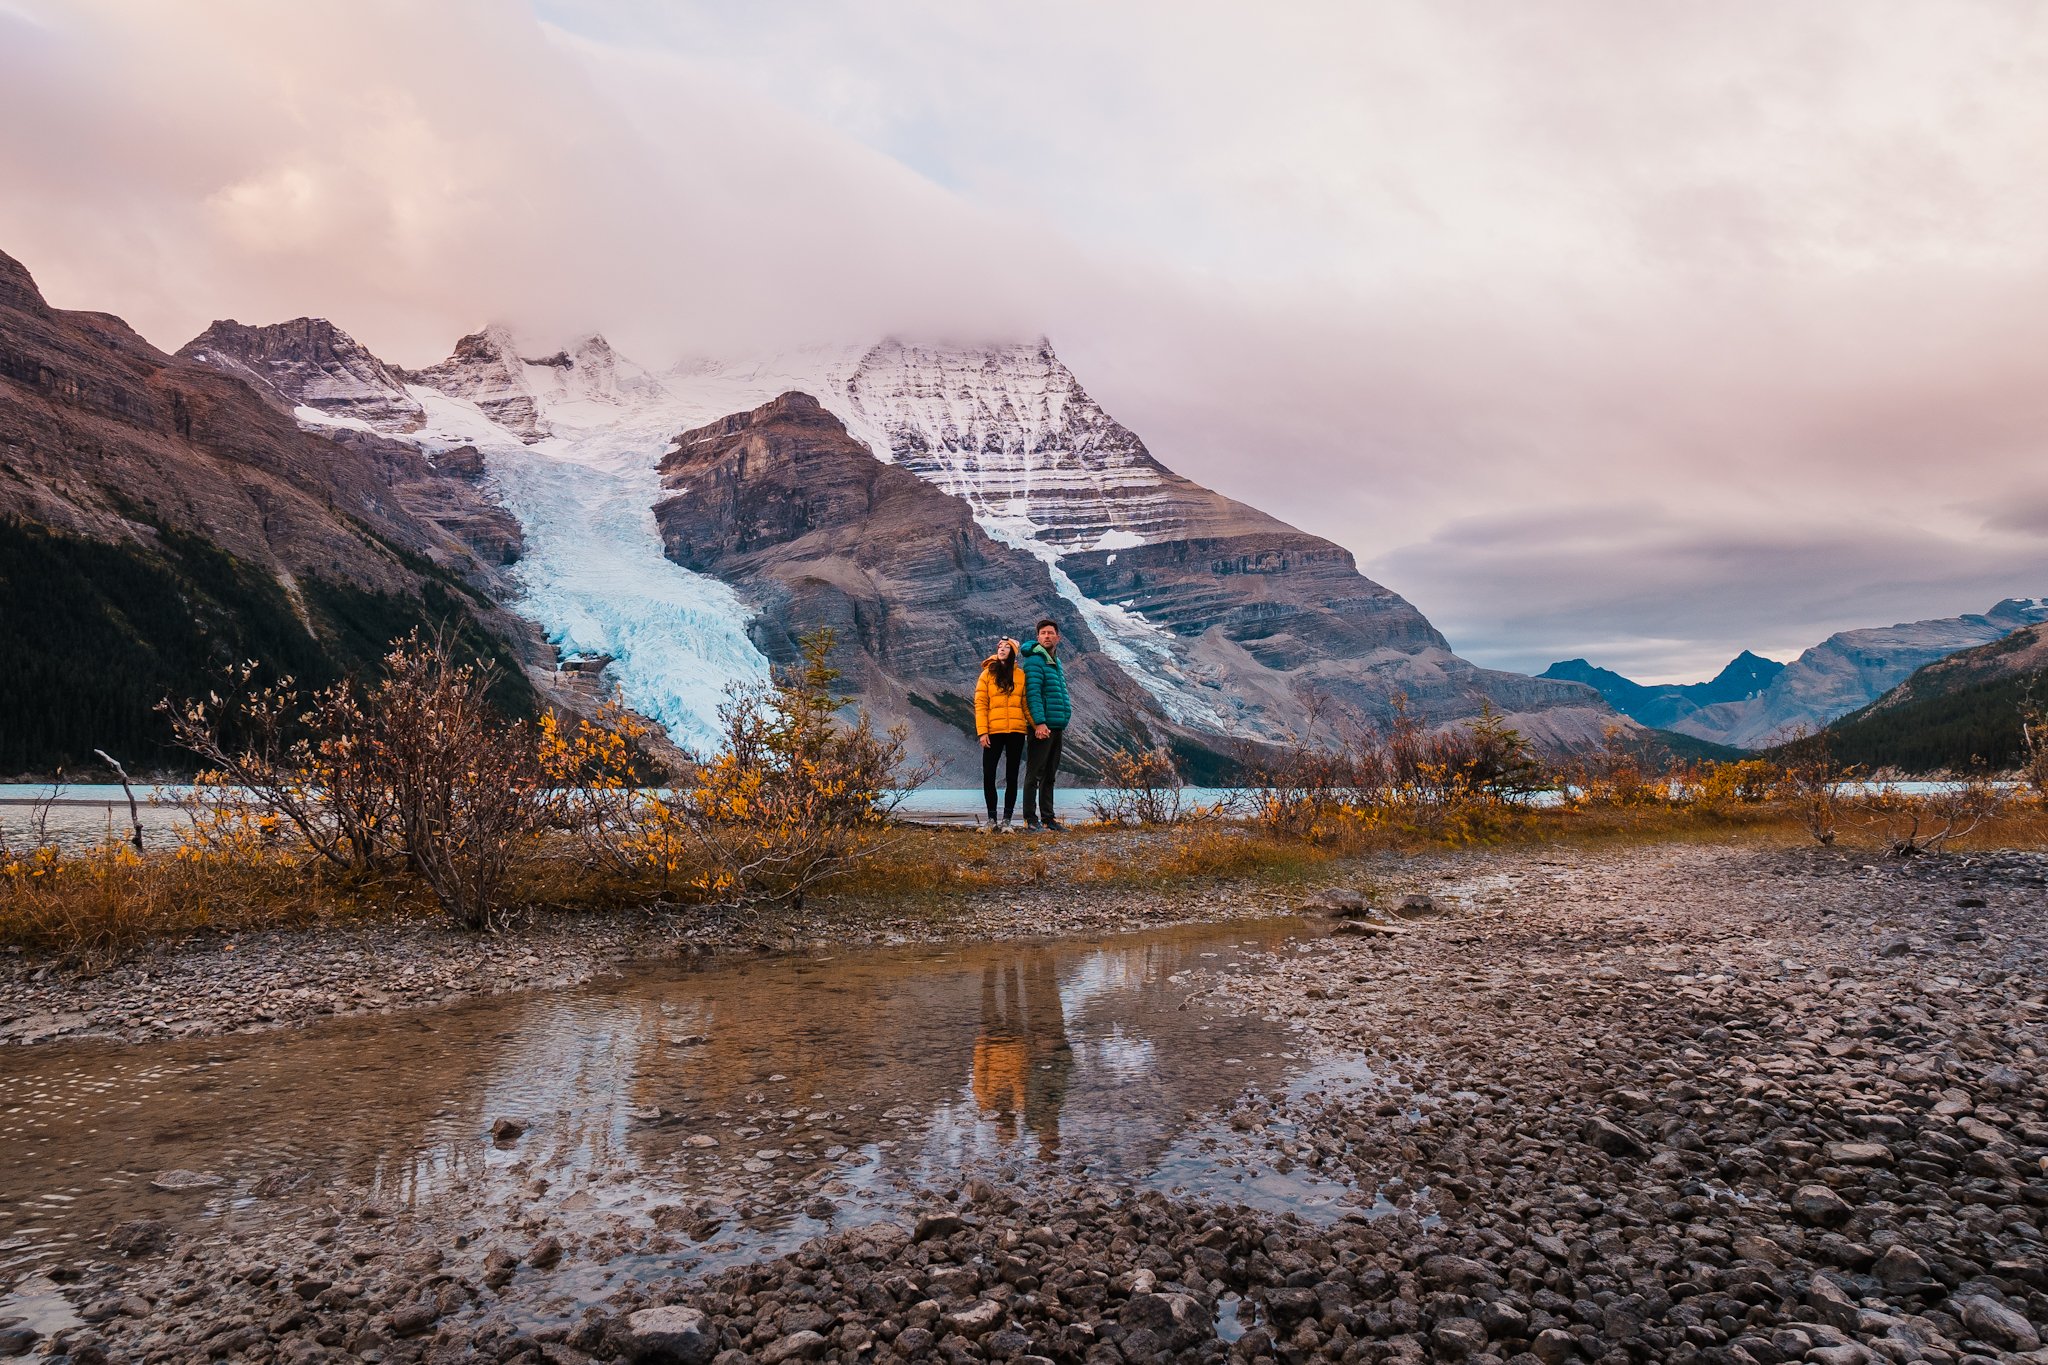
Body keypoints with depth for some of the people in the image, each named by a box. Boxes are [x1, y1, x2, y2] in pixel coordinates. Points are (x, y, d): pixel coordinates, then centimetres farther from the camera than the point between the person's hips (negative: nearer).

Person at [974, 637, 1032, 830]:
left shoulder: (1020, 675, 8)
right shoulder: (988, 674, 4)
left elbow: (1026, 704, 8)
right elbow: (980, 704, -1)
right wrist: (982, 731, -9)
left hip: (1016, 731, 1)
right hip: (994, 731, -1)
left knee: (1011, 776, 5)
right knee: (988, 775, -4)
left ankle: (1007, 820, 11)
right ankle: (992, 817, 10)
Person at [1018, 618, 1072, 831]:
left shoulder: (1056, 662, 19)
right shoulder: (1035, 660, -9)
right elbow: (1033, 693, -18)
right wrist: (1039, 723, -24)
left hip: (1057, 727, 9)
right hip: (1043, 726, -9)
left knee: (1049, 775, 13)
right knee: (1035, 773, -5)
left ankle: (1048, 817, 19)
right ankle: (1031, 819, -2)